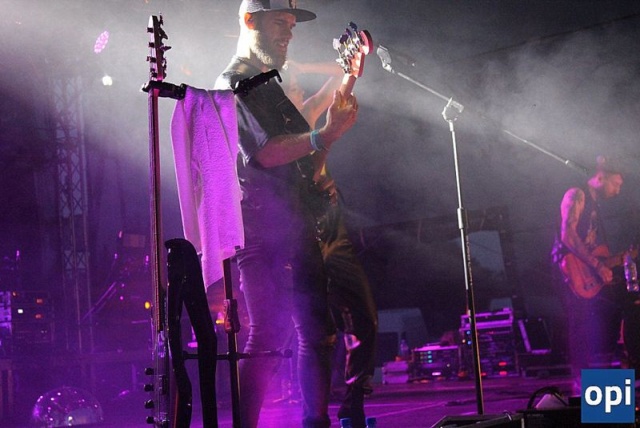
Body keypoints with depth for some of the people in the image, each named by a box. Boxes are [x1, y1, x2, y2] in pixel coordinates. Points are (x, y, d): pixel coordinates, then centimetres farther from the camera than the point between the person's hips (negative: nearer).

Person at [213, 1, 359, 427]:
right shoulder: (234, 84, -4)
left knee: (319, 331, 8)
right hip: (261, 229, -9)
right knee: (269, 336, -14)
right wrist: (326, 134, -30)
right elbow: (265, 152, -19)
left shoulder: (272, 88, 26)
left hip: (297, 226, 9)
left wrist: (335, 128, 14)